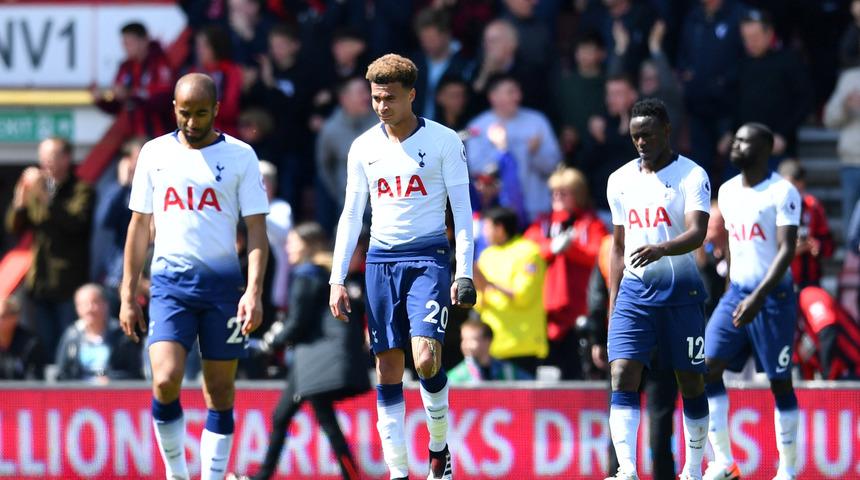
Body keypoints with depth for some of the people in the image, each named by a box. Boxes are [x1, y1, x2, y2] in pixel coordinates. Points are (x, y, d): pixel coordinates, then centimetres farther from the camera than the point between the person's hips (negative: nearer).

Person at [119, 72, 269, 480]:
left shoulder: (239, 155, 2)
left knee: (219, 390, 3)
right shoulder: (155, 153, 8)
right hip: (169, 281, 0)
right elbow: (139, 225, 13)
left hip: (223, 283, 0)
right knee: (165, 382, -15)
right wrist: (127, 295, 9)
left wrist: (254, 290, -12)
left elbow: (257, 230, 0)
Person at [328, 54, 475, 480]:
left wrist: (464, 272, -9)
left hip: (428, 257, -4)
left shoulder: (443, 141, -3)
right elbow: (351, 215, 12)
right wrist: (337, 279, 7)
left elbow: (462, 209, -2)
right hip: (381, 260, 4)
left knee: (426, 358, -18)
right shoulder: (364, 148, 7)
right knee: (388, 369, 0)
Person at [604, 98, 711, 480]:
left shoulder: (692, 176, -6)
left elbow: (697, 232, -21)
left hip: (681, 291, -3)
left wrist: (661, 250, -40)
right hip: (634, 291, 3)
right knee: (623, 376, -14)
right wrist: (613, 301, 13)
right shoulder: (620, 180, 10)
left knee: (690, 382, 4)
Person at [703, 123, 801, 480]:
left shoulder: (782, 193, -10)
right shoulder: (727, 192, 11)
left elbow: (787, 250, -17)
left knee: (780, 382, -1)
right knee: (707, 367, -8)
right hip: (736, 292, 6)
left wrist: (759, 297, -26)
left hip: (773, 297, -6)